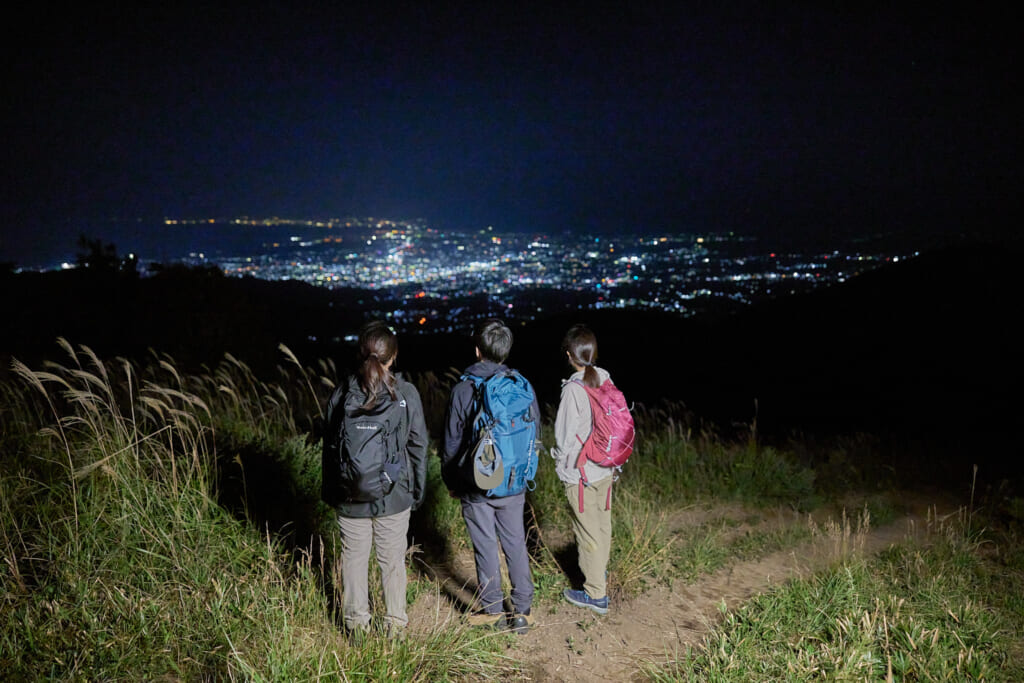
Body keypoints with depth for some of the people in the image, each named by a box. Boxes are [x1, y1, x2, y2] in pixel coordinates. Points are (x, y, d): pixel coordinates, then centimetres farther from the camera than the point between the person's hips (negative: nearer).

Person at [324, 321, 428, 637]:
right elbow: (418, 446, -4)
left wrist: (330, 489, 14)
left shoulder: (342, 394, -8)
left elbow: (330, 445, 1)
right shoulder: (406, 394, -10)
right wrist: (418, 490, 8)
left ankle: (357, 623, 27)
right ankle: (395, 623, 26)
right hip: (394, 496, 0)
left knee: (354, 558, 15)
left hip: (351, 497, 1)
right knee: (393, 559, 14)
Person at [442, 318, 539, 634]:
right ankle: (523, 611, 21)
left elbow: (453, 442, -7)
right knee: (516, 545, 14)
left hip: (477, 487, -3)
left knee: (486, 547, 10)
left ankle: (492, 610, 23)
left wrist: (451, 481, 8)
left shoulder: (463, 390, -14)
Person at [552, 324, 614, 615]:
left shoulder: (573, 389, -23)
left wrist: (560, 463, 1)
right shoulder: (605, 380, -3)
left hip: (581, 473, -7)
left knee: (587, 530, 5)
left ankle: (596, 594, 17)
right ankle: (600, 570, 46)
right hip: (606, 467, 7)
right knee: (603, 521, 24)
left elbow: (565, 433, -17)